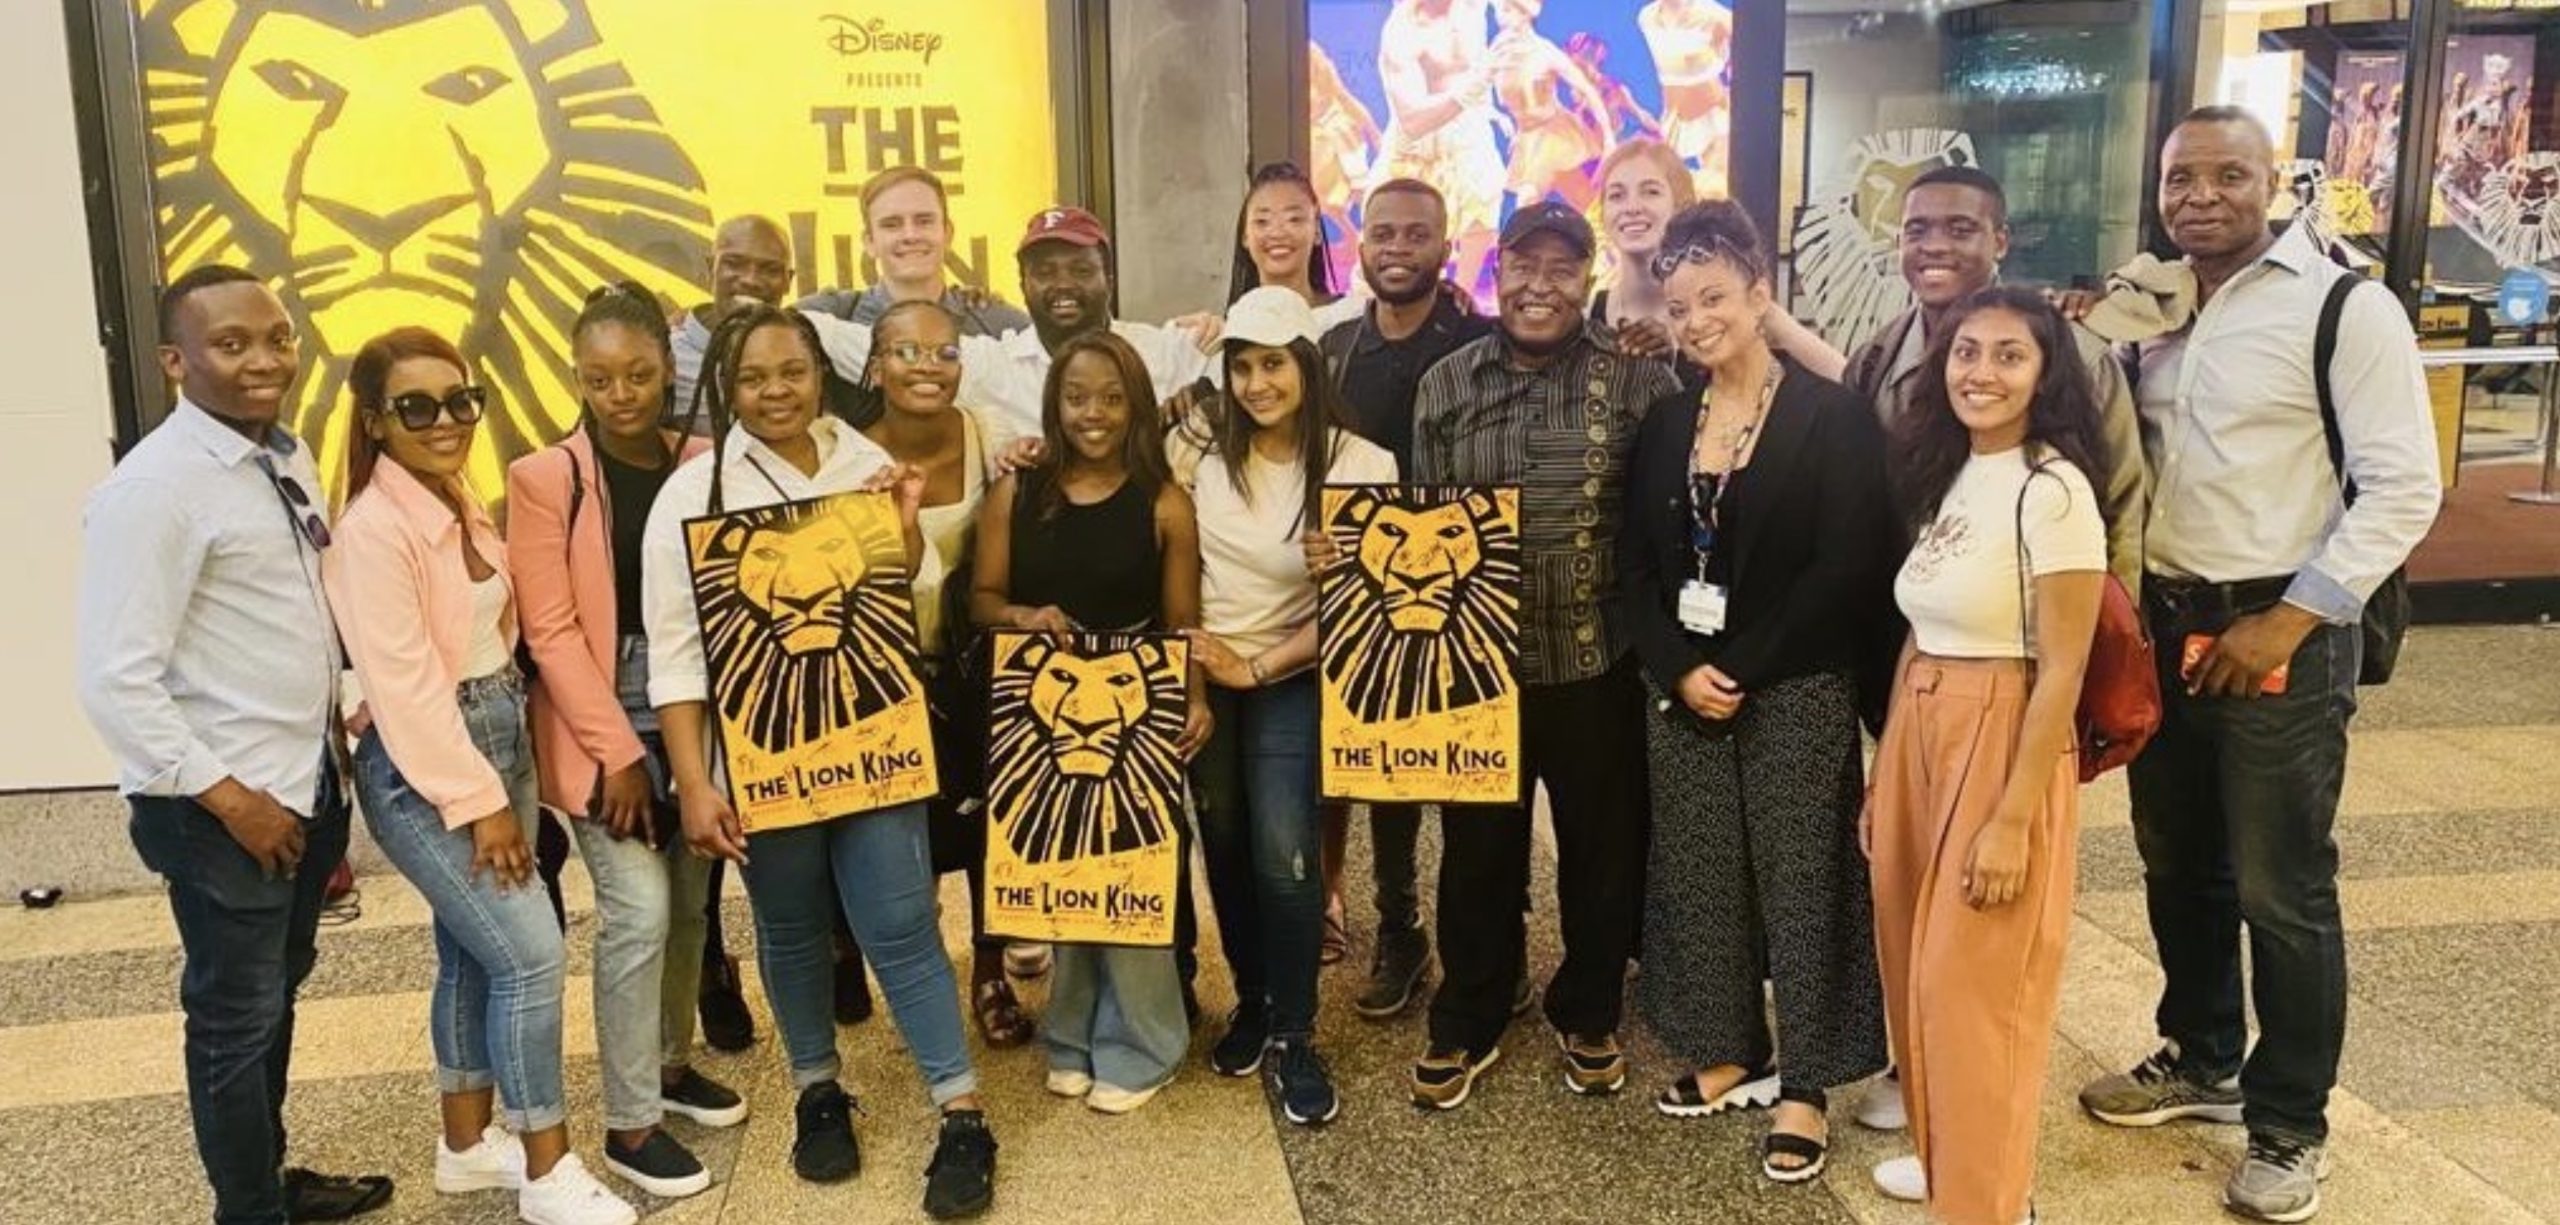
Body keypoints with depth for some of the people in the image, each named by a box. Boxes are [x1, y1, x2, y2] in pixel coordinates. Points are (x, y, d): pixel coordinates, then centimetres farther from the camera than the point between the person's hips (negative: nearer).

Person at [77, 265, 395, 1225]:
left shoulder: (286, 456, 5)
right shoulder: (151, 488, -19)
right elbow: (115, 682, -21)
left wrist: (331, 754, 13)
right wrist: (226, 795, -18)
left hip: (309, 783, 8)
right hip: (221, 806, -7)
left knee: (277, 993, 22)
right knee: (236, 1019, 9)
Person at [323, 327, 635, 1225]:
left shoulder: (462, 504, 7)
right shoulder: (374, 530, -19)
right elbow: (405, 685, -20)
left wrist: (500, 782, 9)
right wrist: (479, 800, -17)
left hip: (499, 738, 8)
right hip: (424, 767, -8)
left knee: (473, 953, 16)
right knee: (531, 954, -8)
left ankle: (468, 1144, 31)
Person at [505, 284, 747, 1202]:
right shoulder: (545, 478, -9)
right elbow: (549, 629, -11)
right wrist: (616, 749, -13)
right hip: (601, 724, -4)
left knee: (691, 902, 13)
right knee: (638, 912, -7)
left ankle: (672, 1064, 34)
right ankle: (630, 1126, 6)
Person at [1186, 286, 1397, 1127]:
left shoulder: (1360, 466, -10)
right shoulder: (1209, 456, 0)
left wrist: (1257, 667, -10)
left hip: (1289, 681, -3)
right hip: (1201, 677, 4)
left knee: (1283, 854, -13)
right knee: (1224, 847, 11)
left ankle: (1294, 1036, 4)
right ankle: (1251, 1001, 30)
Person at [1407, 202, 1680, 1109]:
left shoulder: (1639, 383, -5)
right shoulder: (1444, 386, 3)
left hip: (1599, 666, -1)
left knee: (1603, 853, 13)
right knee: (1477, 852, 13)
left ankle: (1588, 1018, 35)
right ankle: (1466, 1026, 31)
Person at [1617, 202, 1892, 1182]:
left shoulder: (1832, 416, -7)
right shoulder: (1666, 422, 8)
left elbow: (1846, 568, -13)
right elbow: (1635, 562, 6)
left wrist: (1744, 670, -15)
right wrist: (1678, 669, -8)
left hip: (1796, 692, -5)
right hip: (1680, 690, 5)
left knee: (1800, 878, 3)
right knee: (1699, 874, 11)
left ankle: (1804, 1085, 15)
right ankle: (1728, 1053, 27)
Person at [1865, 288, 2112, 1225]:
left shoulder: (2053, 490, -15)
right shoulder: (1946, 474, 8)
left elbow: (2062, 672, -17)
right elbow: (1920, 635, 11)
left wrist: (2013, 820, -18)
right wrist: (1886, 771, 11)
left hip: (2003, 742, -8)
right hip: (1918, 734, 8)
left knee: (1975, 982, 1)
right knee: (1919, 966, 17)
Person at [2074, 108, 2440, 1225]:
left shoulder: (2343, 306, -10)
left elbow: (2403, 488, -13)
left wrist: (2291, 618, -18)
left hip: (2280, 633, -6)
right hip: (2159, 624, 6)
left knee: (2281, 891, 5)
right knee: (2177, 867, 18)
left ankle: (2291, 1127, 22)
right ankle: (2201, 1060, 38)